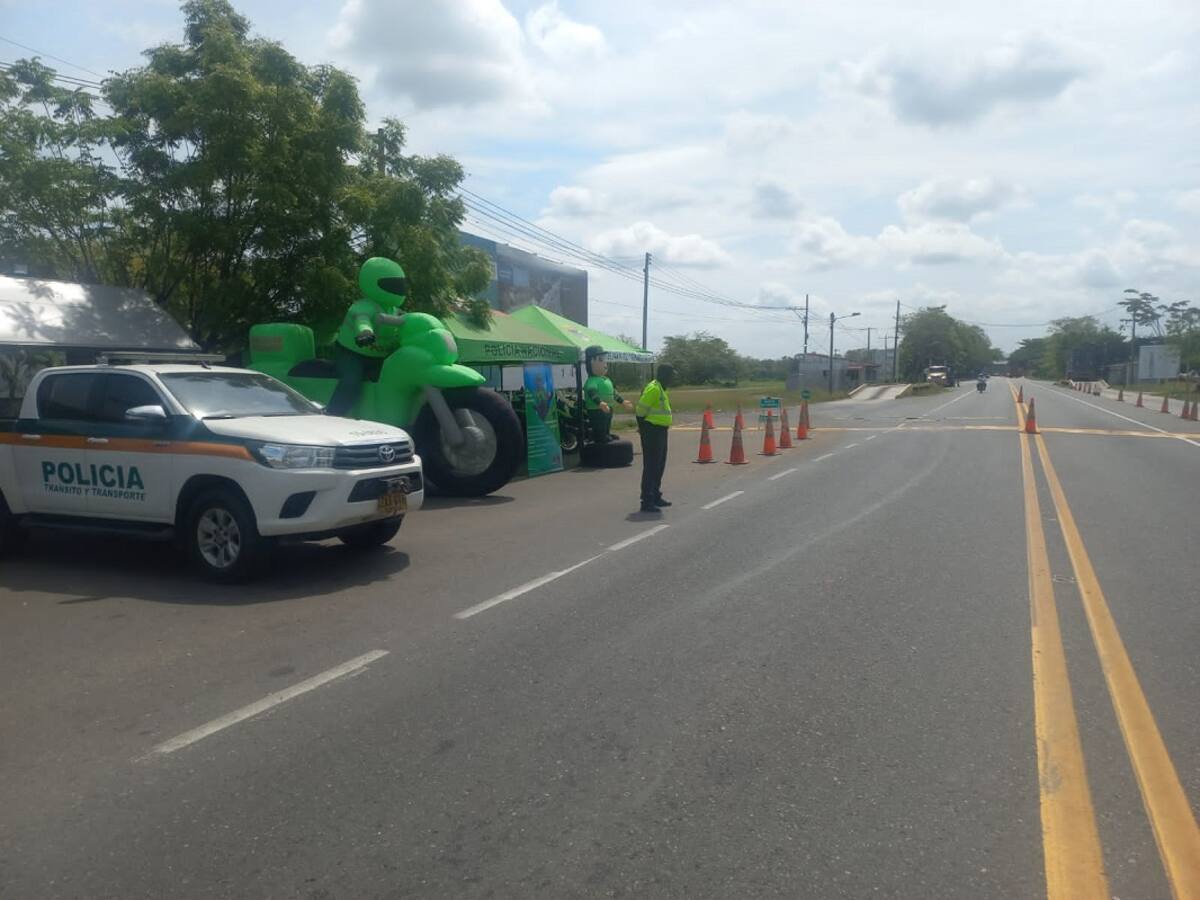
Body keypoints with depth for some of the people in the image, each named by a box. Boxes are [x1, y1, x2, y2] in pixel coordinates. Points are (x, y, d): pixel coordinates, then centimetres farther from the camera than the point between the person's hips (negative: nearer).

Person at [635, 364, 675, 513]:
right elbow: (641, 410, -20)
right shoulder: (653, 389, -18)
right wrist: (643, 429, -12)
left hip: (660, 432, 10)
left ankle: (656, 497, 29)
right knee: (651, 466, -8)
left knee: (659, 466, 17)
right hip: (652, 432, -10)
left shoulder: (661, 388, 15)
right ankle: (647, 502, -5)